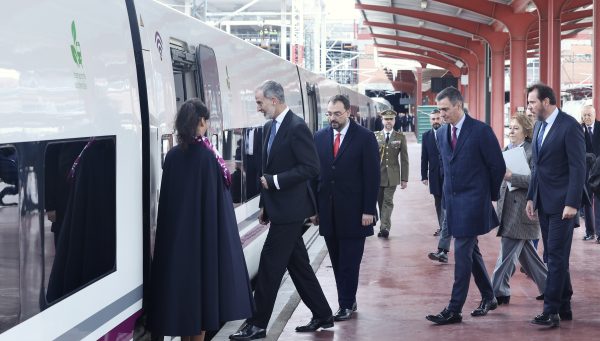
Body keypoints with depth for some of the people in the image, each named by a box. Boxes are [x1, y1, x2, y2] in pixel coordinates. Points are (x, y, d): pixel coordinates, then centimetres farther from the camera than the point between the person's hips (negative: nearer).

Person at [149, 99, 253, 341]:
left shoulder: (172, 155, 0)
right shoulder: (207, 155, -12)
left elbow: (166, 197, 5)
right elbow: (216, 196, -11)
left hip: (176, 233, 4)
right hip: (205, 231, -4)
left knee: (181, 280, 11)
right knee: (203, 281, 5)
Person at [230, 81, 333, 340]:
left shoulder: (297, 127, -15)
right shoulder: (269, 128, 12)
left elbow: (311, 168, -20)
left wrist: (274, 181, -19)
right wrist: (264, 205, 17)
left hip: (289, 209, -9)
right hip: (278, 209, 9)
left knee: (270, 264, -5)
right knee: (298, 264, 13)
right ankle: (322, 316, 23)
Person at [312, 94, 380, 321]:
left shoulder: (364, 137, -3)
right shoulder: (320, 137, 7)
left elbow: (372, 176, -5)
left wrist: (369, 210, -10)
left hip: (353, 212, -4)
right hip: (328, 212, 4)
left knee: (349, 262, -1)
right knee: (337, 261, 8)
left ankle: (347, 304, 6)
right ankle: (347, 301, 17)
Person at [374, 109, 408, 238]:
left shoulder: (400, 137, 4)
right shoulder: (375, 136, 6)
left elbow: (404, 159, 3)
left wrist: (404, 179, -1)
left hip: (392, 176, -1)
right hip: (377, 174, 1)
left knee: (388, 202, -7)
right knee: (381, 202, 5)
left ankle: (384, 227, -11)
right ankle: (385, 227, 14)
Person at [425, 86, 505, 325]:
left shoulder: (480, 131, -11)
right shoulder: (442, 133, 8)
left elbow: (498, 166, -5)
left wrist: (491, 195, 2)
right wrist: (449, 192, 17)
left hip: (473, 202, -7)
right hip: (452, 200, 7)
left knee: (462, 254, -9)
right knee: (471, 251, 15)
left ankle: (454, 310, -7)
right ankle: (488, 298, 30)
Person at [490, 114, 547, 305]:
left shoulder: (532, 151, -10)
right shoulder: (507, 150, 13)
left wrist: (511, 176, -24)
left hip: (522, 208, -8)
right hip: (507, 206, 8)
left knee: (507, 251, -6)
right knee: (525, 251, 15)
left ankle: (499, 292, 0)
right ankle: (547, 286, 27)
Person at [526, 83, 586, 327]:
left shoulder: (569, 126, -13)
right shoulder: (539, 126, 12)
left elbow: (578, 167, -15)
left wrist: (572, 203, -19)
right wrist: (531, 197, 12)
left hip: (561, 203, -8)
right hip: (544, 202, 8)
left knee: (557, 257, -7)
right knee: (554, 256, 11)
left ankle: (551, 311, -6)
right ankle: (564, 307, 18)